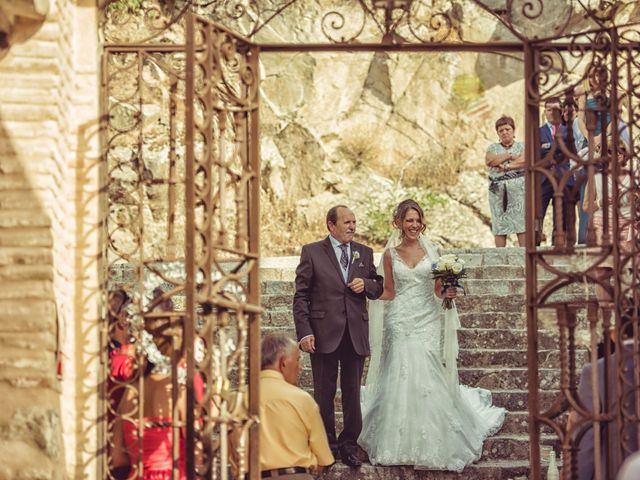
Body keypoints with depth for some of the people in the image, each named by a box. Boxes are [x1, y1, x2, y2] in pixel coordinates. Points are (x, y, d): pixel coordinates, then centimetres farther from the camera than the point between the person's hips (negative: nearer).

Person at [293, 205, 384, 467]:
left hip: (356, 334, 3)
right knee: (324, 394, 6)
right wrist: (304, 332, -11)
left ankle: (349, 445, 18)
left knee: (352, 393, 8)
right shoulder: (312, 252, -1)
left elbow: (378, 288, 18)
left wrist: (366, 284, -6)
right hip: (324, 334, -3)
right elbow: (301, 296, -3)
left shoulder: (364, 253, 10)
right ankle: (326, 444, 17)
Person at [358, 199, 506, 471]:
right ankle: (402, 444, 10)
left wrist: (447, 293, -12)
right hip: (401, 323, 0)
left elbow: (438, 288, 10)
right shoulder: (390, 254, 4)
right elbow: (389, 292, 8)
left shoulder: (431, 250, 6)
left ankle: (432, 443, 11)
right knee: (401, 381, -5)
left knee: (429, 381, -3)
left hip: (428, 321, 1)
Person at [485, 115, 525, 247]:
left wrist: (506, 166, -10)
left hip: (519, 190, -2)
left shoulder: (522, 146, 13)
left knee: (522, 225, -9)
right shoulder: (493, 147, 17)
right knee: (499, 227, -2)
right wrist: (510, 155, -3)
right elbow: (489, 161, -2)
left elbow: (525, 161, -6)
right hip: (498, 190, 2)